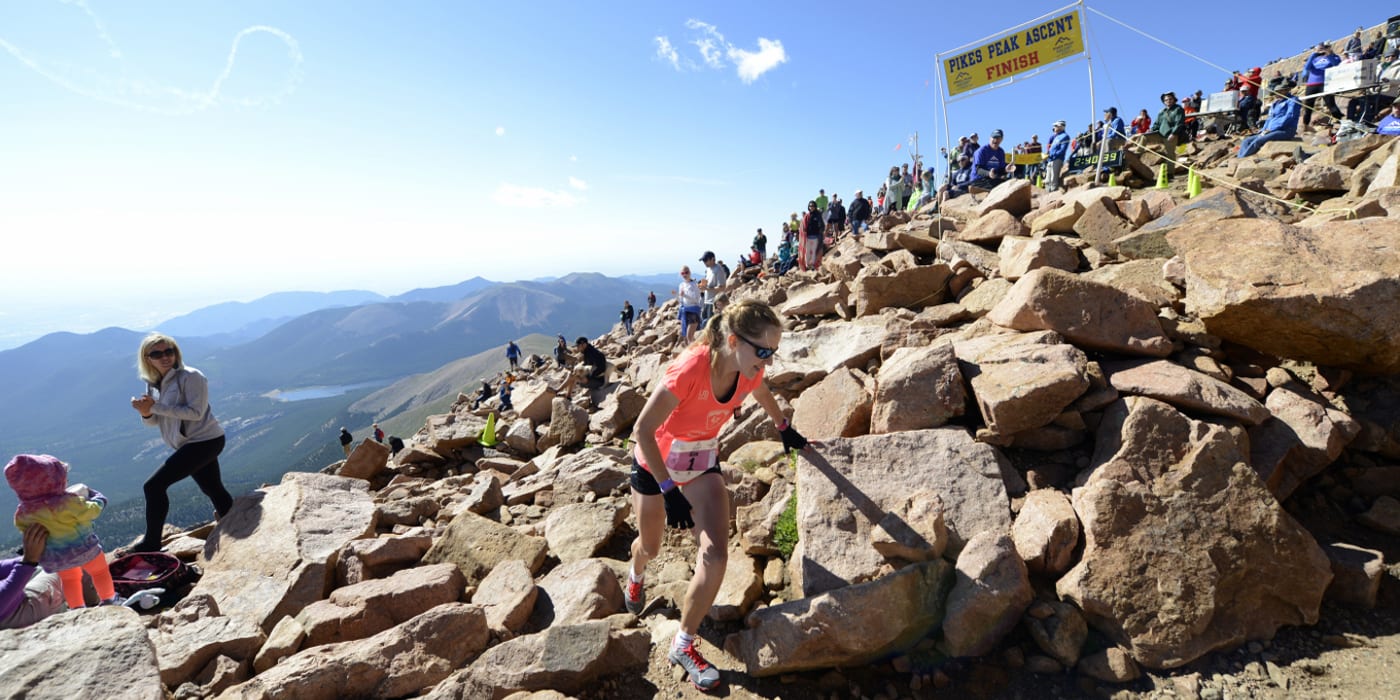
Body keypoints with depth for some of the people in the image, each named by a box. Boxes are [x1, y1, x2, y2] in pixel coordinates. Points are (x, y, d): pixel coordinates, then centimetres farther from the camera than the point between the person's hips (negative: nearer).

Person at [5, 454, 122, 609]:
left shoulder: (24, 512, -12)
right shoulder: (67, 502, -32)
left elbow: (24, 528, 5)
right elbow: (90, 512, -20)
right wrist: (98, 499, -1)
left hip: (55, 556, 6)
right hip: (83, 547, -6)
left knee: (69, 579, 26)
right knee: (100, 571, 16)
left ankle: (76, 608, 36)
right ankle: (109, 600, 27)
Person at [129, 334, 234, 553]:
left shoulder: (190, 377, -15)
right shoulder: (153, 383, 9)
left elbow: (195, 412, -22)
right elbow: (155, 421, 12)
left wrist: (154, 406, -22)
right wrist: (146, 412, -11)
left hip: (205, 441, -8)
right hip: (188, 444, 8)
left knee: (154, 485, -12)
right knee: (214, 491, 18)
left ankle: (151, 543, -1)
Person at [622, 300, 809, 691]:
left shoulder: (751, 369, -18)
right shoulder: (690, 369, -37)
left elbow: (761, 392, 9)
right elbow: (643, 430, -29)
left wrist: (784, 429, 23)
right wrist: (669, 490, -29)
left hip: (703, 461, 4)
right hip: (656, 461, -4)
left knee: (716, 556, -10)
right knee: (651, 547, 18)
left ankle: (684, 645, 12)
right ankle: (636, 575, 58)